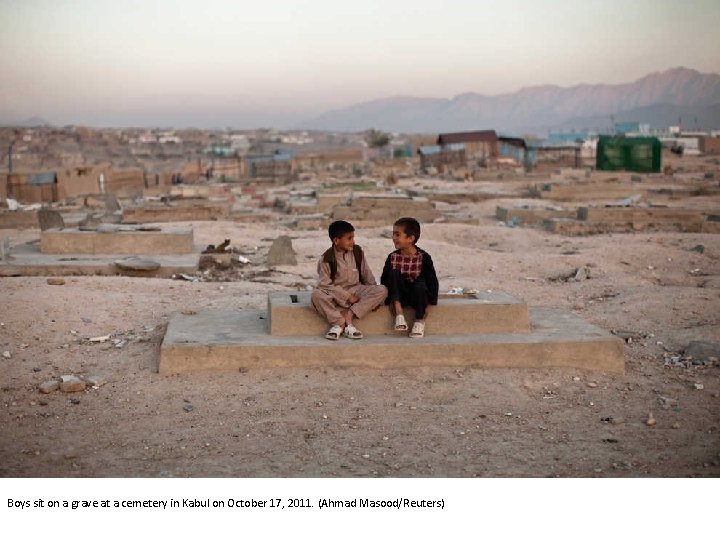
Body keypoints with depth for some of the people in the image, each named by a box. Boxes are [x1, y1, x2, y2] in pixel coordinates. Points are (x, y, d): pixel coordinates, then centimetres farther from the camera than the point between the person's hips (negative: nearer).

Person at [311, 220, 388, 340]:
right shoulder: (326, 259, -9)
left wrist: (373, 297, -2)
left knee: (382, 290, -22)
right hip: (336, 294, -4)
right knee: (316, 295, -34)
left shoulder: (357, 252, 4)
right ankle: (343, 323, -30)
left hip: (356, 290, 4)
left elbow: (366, 274, 9)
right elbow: (324, 284, -14)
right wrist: (347, 297, -18)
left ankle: (348, 315, -26)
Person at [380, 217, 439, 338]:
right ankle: (399, 313, -27)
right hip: (399, 295, 2)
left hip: (417, 295, -2)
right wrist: (390, 300, -9)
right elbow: (384, 280, 1)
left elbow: (432, 281, -9)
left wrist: (430, 304, -13)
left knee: (420, 282, -34)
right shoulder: (392, 257, -2)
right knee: (394, 273, -23)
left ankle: (420, 321, -16)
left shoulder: (424, 257, -10)